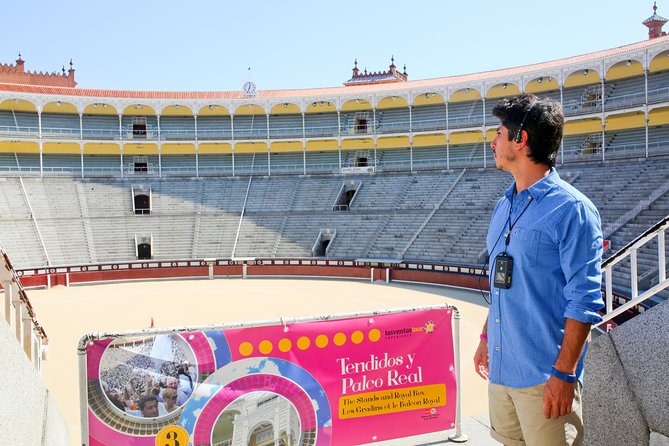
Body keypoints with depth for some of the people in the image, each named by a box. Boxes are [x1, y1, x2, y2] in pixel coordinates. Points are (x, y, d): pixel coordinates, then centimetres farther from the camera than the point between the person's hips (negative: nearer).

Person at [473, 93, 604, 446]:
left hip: (544, 375, -7)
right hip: (501, 366, 7)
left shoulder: (572, 209, -14)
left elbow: (584, 300, -15)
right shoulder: (504, 207, 10)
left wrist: (564, 372, -17)